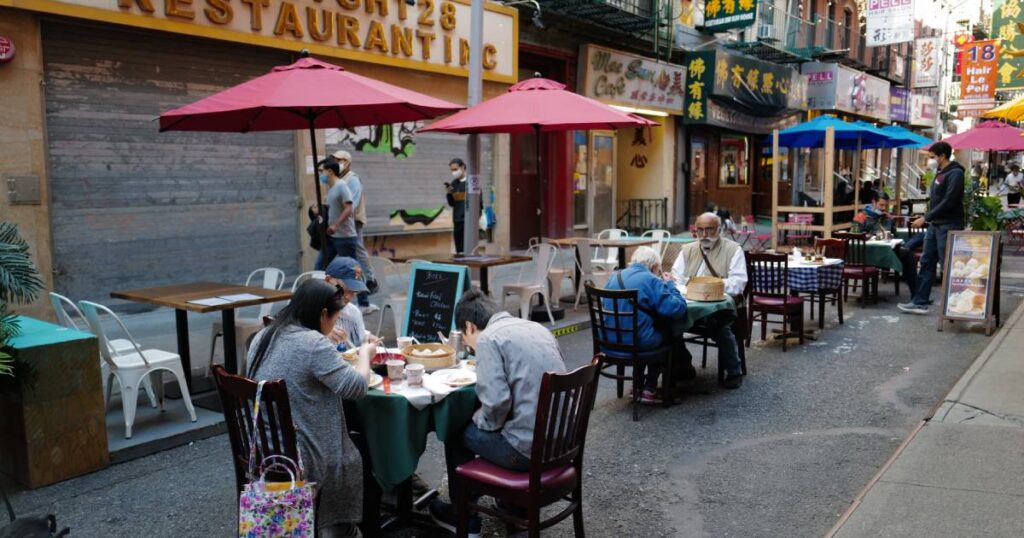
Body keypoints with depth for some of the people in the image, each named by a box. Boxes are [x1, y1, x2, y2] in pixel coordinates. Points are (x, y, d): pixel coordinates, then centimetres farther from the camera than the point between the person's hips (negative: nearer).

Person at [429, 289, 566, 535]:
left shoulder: (488, 338, -11)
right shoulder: (537, 328, 11)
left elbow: (497, 402, -21)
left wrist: (480, 420, 0)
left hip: (529, 447, -8)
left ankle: (464, 519, 31)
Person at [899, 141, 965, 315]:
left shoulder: (955, 174, -13)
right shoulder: (940, 173, 15)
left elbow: (948, 203, -20)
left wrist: (925, 218, -17)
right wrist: (926, 218, 10)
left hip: (948, 227, -9)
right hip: (935, 225, 9)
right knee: (926, 263, 9)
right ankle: (920, 302, 14)